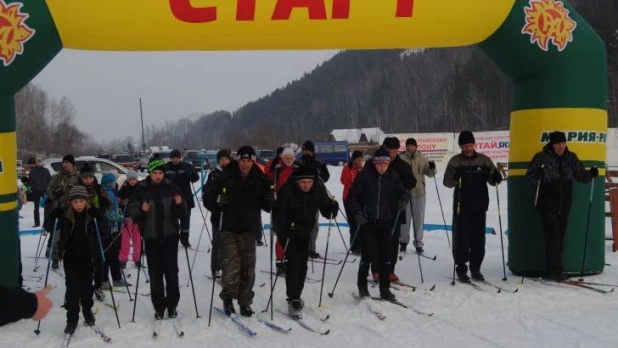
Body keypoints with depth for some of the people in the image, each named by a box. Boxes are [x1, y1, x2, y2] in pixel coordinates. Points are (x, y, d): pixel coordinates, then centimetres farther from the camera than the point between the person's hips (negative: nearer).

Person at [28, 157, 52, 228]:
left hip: (45, 190, 0)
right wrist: (33, 186, -9)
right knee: (36, 207, 4)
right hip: (36, 191, 0)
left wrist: (47, 186, -5)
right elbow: (29, 180, 4)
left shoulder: (46, 170, 2)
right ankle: (37, 222, 8)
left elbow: (49, 179, 6)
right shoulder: (33, 171, 1)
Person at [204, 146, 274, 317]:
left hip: (249, 231, 3)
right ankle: (228, 297, 16)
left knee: (248, 268, 6)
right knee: (231, 267, -7)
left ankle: (245, 303, 18)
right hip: (229, 229, -3)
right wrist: (217, 199, -26)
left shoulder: (260, 180, 1)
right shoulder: (225, 178, -8)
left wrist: (271, 199, -14)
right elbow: (208, 200, -5)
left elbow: (266, 206, 9)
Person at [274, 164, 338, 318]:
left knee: (302, 265, 11)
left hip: (305, 232, 5)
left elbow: (325, 211, -8)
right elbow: (279, 213, -24)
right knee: (294, 262, -15)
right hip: (288, 232, -5)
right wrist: (281, 233, -34)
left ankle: (296, 296, 30)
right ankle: (293, 301, -10)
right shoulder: (287, 190, -23)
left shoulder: (318, 190, -13)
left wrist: (332, 208, -31)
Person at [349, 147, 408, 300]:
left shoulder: (392, 176, 1)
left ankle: (385, 289, 16)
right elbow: (353, 195, -2)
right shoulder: (364, 175, -7)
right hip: (367, 222, -3)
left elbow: (402, 191, 10)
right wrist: (357, 213, -13)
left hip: (386, 223, 3)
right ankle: (362, 286, 17)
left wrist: (404, 200, -13)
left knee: (386, 256, 4)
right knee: (368, 255, -5)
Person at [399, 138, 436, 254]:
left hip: (419, 192, 2)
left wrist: (432, 168, -13)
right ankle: (403, 241, 19)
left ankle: (418, 242, 16)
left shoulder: (422, 159, 5)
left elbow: (430, 174, 7)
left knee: (419, 219, 6)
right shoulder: (401, 158, -1)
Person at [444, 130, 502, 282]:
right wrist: (455, 177, -25)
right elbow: (447, 182, -5)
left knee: (479, 238, 6)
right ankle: (461, 269, 9)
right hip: (461, 206, -2)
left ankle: (475, 268, 17)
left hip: (480, 206, 2)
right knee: (461, 238, 0)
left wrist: (496, 177, -15)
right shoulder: (455, 161, 1)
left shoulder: (484, 160, 5)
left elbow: (492, 180, 7)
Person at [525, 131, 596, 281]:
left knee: (560, 236, 8)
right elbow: (530, 175, -4)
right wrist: (537, 178, -25)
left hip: (564, 205, 5)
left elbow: (580, 175, 14)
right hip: (547, 204, -5)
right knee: (553, 236, -10)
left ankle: (552, 270, 16)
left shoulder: (571, 158, 8)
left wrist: (590, 174, -6)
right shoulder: (541, 157, -6)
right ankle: (555, 270, -7)